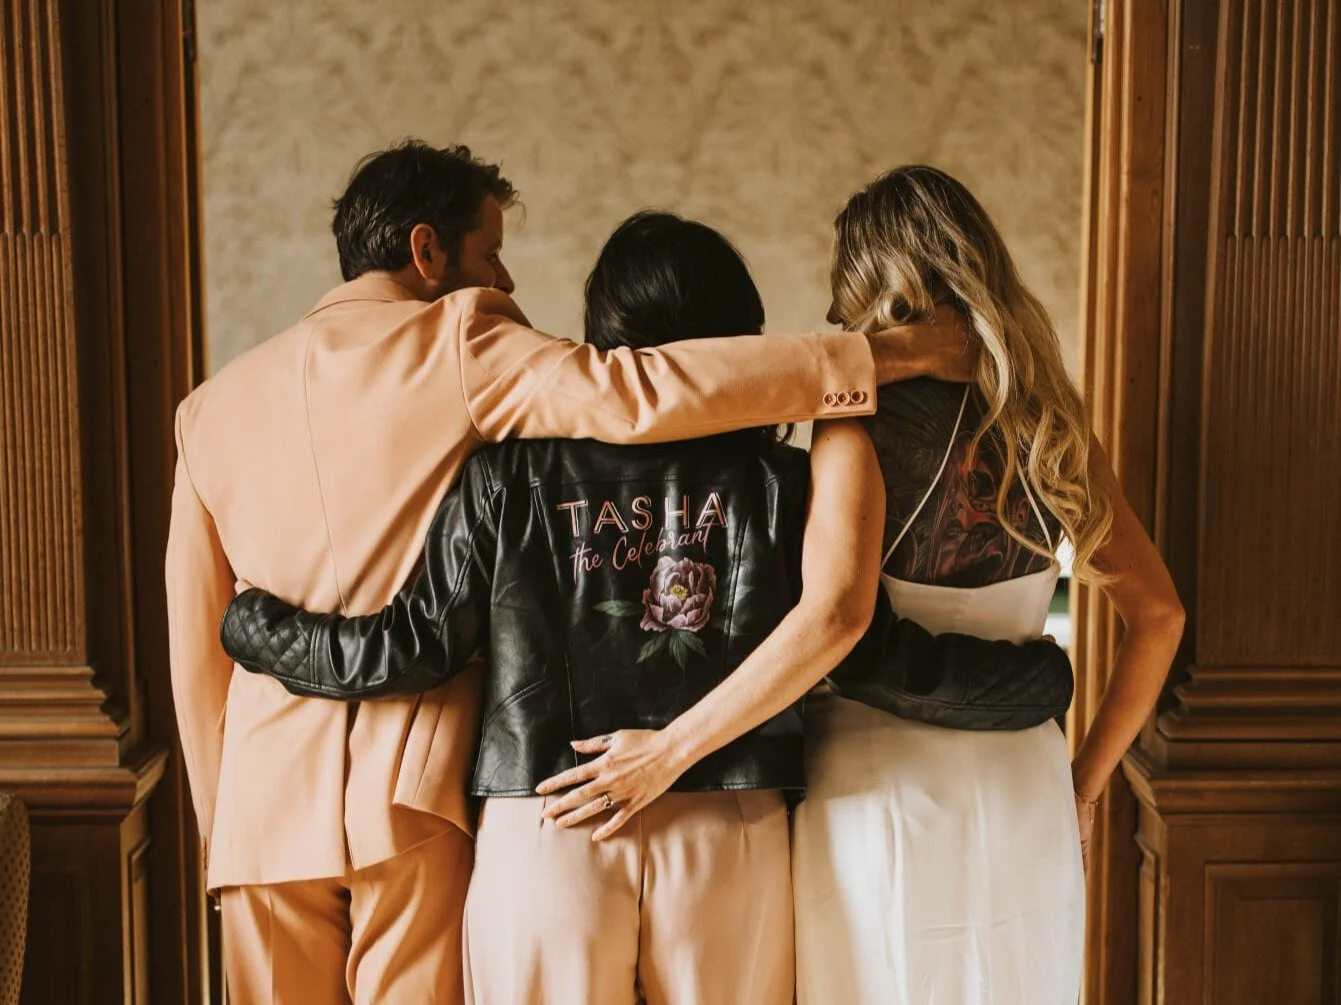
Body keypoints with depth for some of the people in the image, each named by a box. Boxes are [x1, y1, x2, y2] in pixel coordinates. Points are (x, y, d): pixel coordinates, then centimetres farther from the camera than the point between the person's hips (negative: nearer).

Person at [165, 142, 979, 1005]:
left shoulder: (214, 404, 11)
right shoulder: (453, 344, -5)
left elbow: (197, 646, 13)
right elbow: (633, 395, -21)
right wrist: (888, 353, -19)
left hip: (263, 804, 5)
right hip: (408, 795, -5)